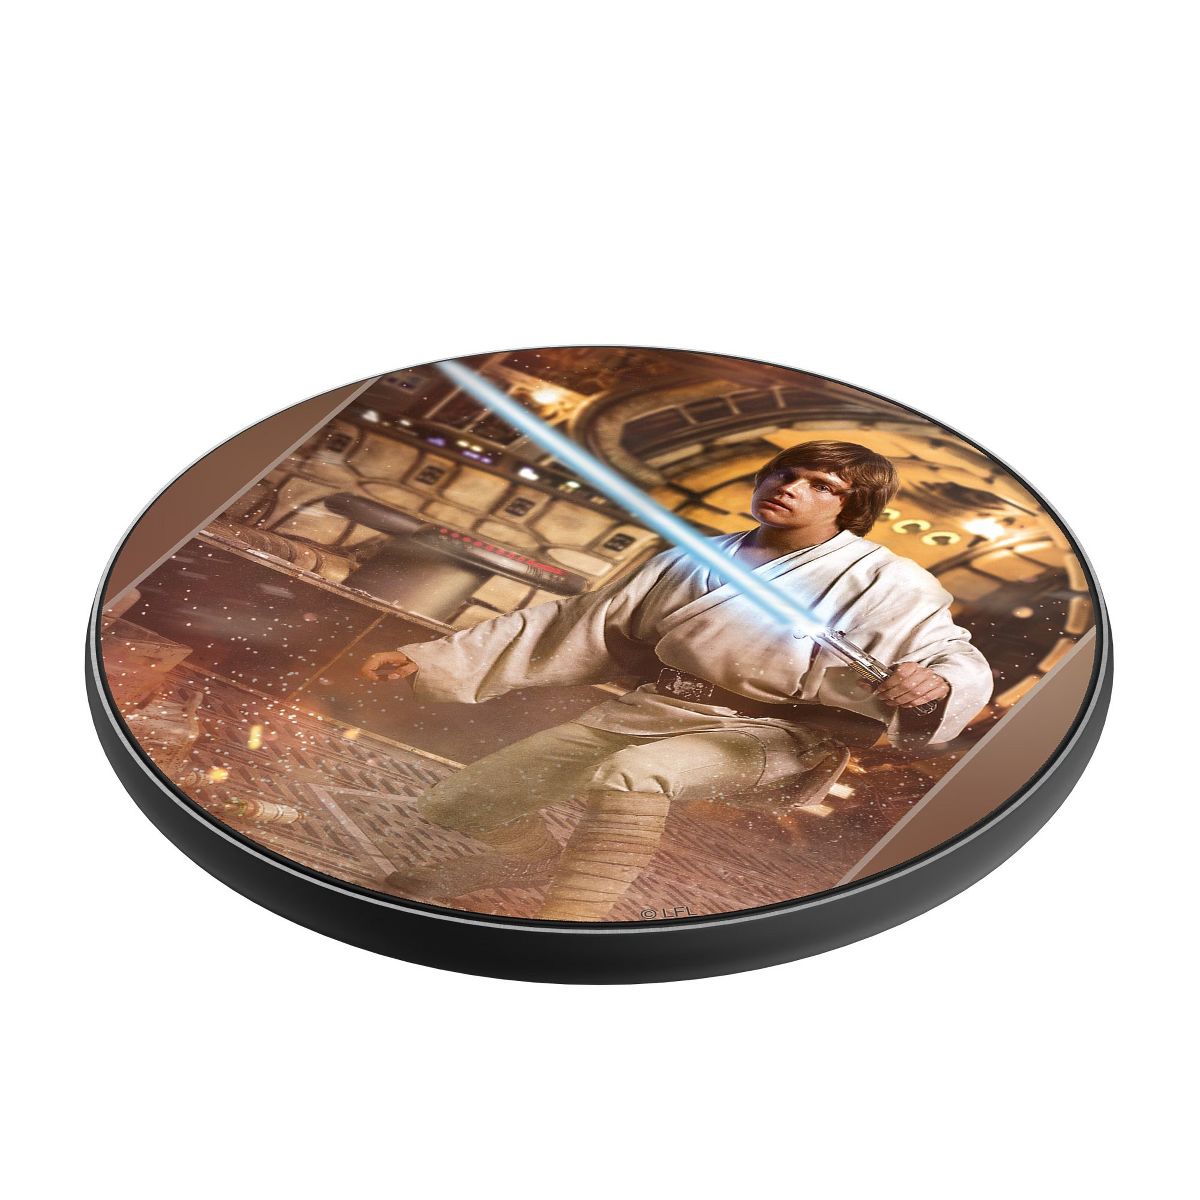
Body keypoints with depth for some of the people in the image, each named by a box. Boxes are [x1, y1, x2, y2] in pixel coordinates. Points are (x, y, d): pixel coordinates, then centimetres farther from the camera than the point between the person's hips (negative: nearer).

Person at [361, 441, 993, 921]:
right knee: (458, 803, 6)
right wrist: (435, 660, 10)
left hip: (764, 733, -6)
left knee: (630, 775, -40)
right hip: (646, 709, 6)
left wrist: (933, 685, -38)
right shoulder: (696, 561, 12)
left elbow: (956, 658, -9)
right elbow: (579, 626, 14)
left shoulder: (882, 581, -3)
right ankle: (535, 858, 37)